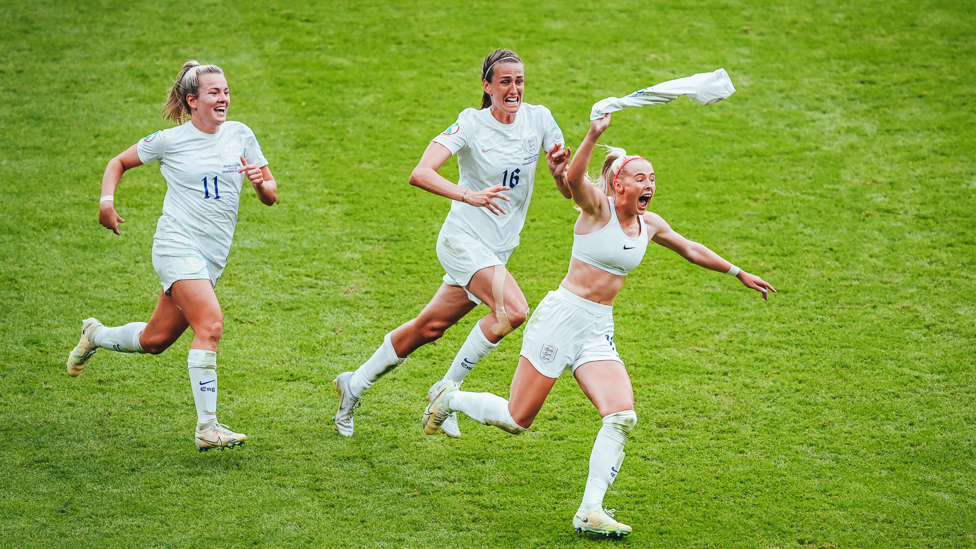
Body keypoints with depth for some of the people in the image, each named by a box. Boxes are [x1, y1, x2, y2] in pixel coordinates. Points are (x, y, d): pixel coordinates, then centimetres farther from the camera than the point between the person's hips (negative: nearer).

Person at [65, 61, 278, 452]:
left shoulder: (240, 135, 7)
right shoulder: (170, 140, -3)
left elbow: (270, 197, 12)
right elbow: (120, 162, 11)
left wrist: (261, 183, -11)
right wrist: (106, 201, -5)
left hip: (213, 257, 6)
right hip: (177, 245, -6)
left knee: (155, 340, 12)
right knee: (210, 325, -24)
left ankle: (96, 335, 43)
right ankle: (206, 428, -22)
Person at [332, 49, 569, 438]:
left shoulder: (539, 119, 1)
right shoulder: (472, 123, -14)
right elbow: (420, 174, -25)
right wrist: (469, 196, -40)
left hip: (498, 250, 6)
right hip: (463, 239, -6)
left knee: (431, 326, 13)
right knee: (514, 310, -26)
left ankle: (354, 384, 30)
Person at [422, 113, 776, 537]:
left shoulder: (650, 225, 9)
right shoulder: (598, 208, -10)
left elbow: (692, 250, 26)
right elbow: (573, 178, -32)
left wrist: (739, 273, 31)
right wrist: (593, 136, -48)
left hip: (599, 331, 6)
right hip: (561, 318, -6)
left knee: (622, 417, -15)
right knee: (517, 419, 0)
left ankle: (590, 512, -12)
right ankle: (450, 398, 29)